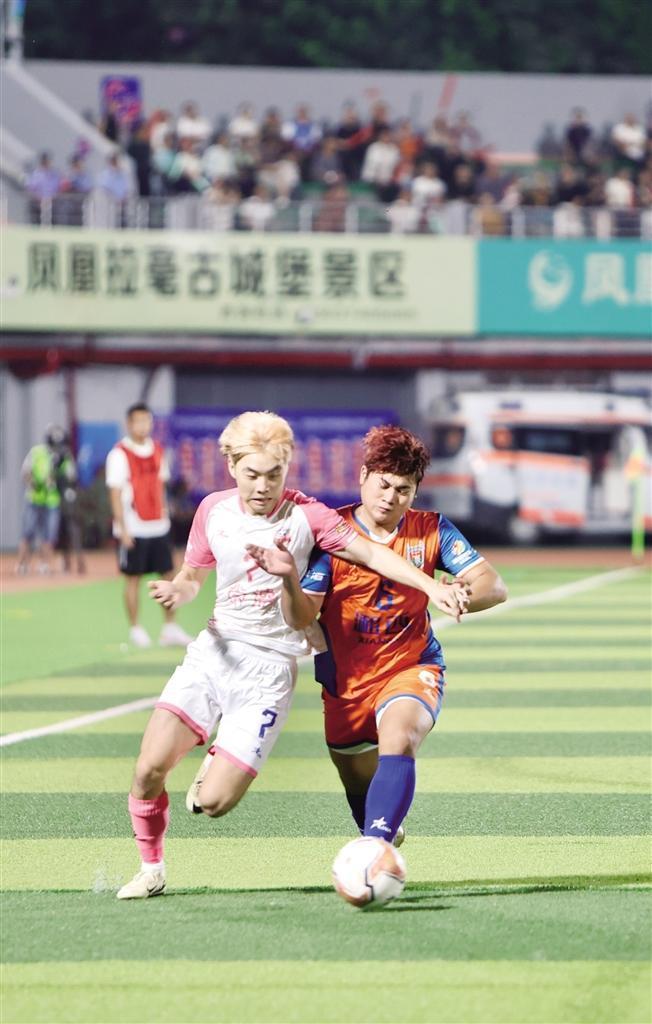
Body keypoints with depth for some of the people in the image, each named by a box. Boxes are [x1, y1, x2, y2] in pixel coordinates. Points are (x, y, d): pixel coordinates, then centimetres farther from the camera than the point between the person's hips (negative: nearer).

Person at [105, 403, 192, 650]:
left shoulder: (157, 451, 10)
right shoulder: (120, 454, -9)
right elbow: (115, 494, -11)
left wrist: (164, 515, 12)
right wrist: (123, 529, -15)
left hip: (158, 527, 6)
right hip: (133, 529, -6)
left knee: (168, 575, 6)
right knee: (132, 579, 1)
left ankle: (170, 629, 13)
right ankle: (135, 630, 10)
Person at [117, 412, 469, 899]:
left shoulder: (305, 514, -8)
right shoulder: (213, 511, 4)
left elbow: (370, 552, -11)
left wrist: (432, 586, -23)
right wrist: (176, 590, -6)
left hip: (269, 668, -3)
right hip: (213, 652, 4)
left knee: (213, 802, -12)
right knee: (148, 771, -11)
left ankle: (219, 764, 26)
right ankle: (151, 869, 14)